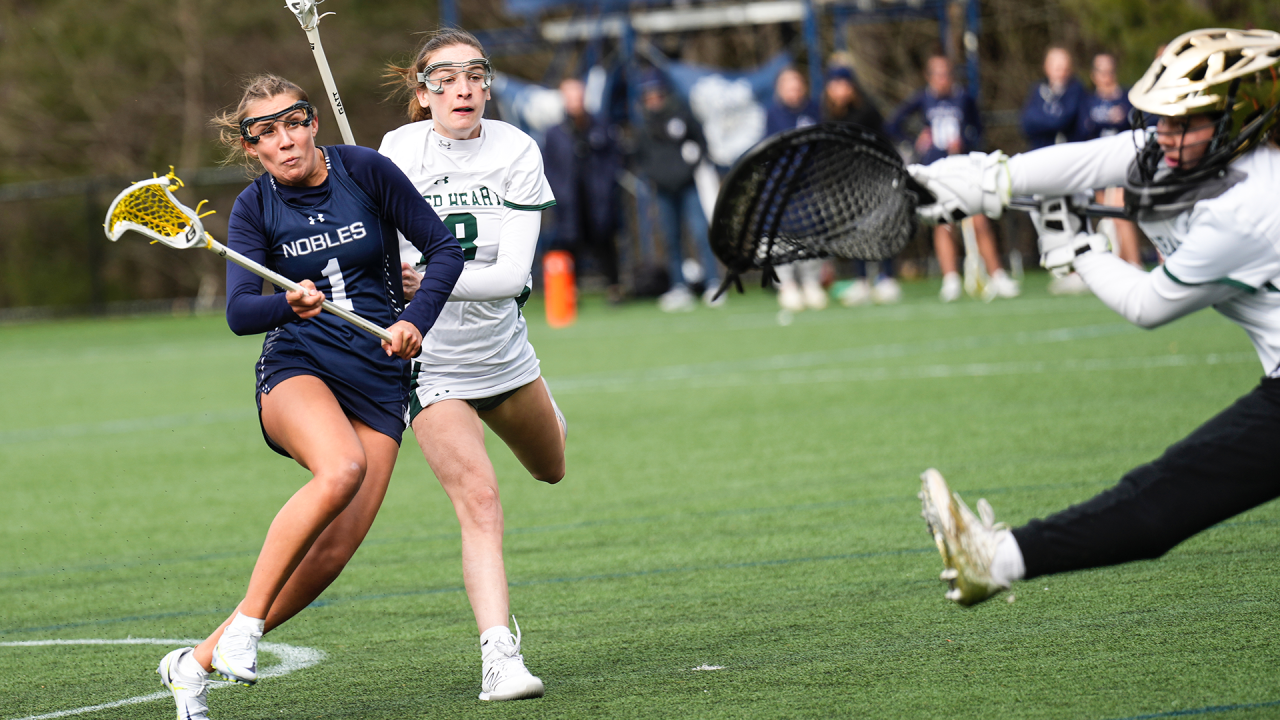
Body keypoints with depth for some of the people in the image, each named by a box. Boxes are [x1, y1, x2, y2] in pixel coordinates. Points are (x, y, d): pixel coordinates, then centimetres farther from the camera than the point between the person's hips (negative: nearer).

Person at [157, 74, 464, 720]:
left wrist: (416, 320, -13)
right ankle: (245, 621, -27)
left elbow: (444, 248, 2)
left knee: (332, 552, -11)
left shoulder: (365, 170, -2)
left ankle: (196, 663, 0)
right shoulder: (254, 207, 0)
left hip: (378, 376, 2)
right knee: (341, 469, -36)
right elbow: (239, 312, -10)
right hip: (296, 369, -2)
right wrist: (289, 305, -30)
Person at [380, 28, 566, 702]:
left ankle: (547, 412, 67)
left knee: (550, 468, 30)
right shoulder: (397, 150, -11)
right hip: (430, 362, -3)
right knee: (479, 500, -21)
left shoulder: (516, 153, -14)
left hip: (502, 348, 3)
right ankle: (499, 656, -28)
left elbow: (514, 272, -23)